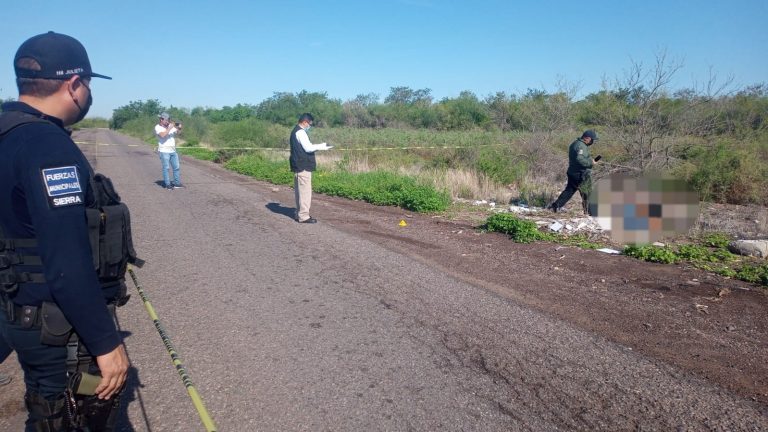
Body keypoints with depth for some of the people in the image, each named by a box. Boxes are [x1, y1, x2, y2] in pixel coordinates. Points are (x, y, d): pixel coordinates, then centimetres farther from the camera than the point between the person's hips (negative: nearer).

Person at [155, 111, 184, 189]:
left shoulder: (171, 126, 11)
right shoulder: (157, 127, -2)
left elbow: (177, 133, 6)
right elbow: (162, 135, -19)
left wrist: (179, 128, -13)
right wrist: (169, 128, -20)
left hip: (173, 151, 5)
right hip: (164, 151, -5)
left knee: (176, 167, 5)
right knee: (166, 168, -3)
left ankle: (177, 183, 12)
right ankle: (167, 184, 1)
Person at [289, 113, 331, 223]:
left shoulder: (295, 132, 19)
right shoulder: (300, 132, -13)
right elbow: (308, 148, -18)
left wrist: (317, 146, 14)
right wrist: (322, 146, -9)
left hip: (298, 166, 11)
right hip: (303, 167, -11)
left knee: (299, 191, 14)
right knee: (305, 191, -8)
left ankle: (299, 214, 21)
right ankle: (303, 216, -6)